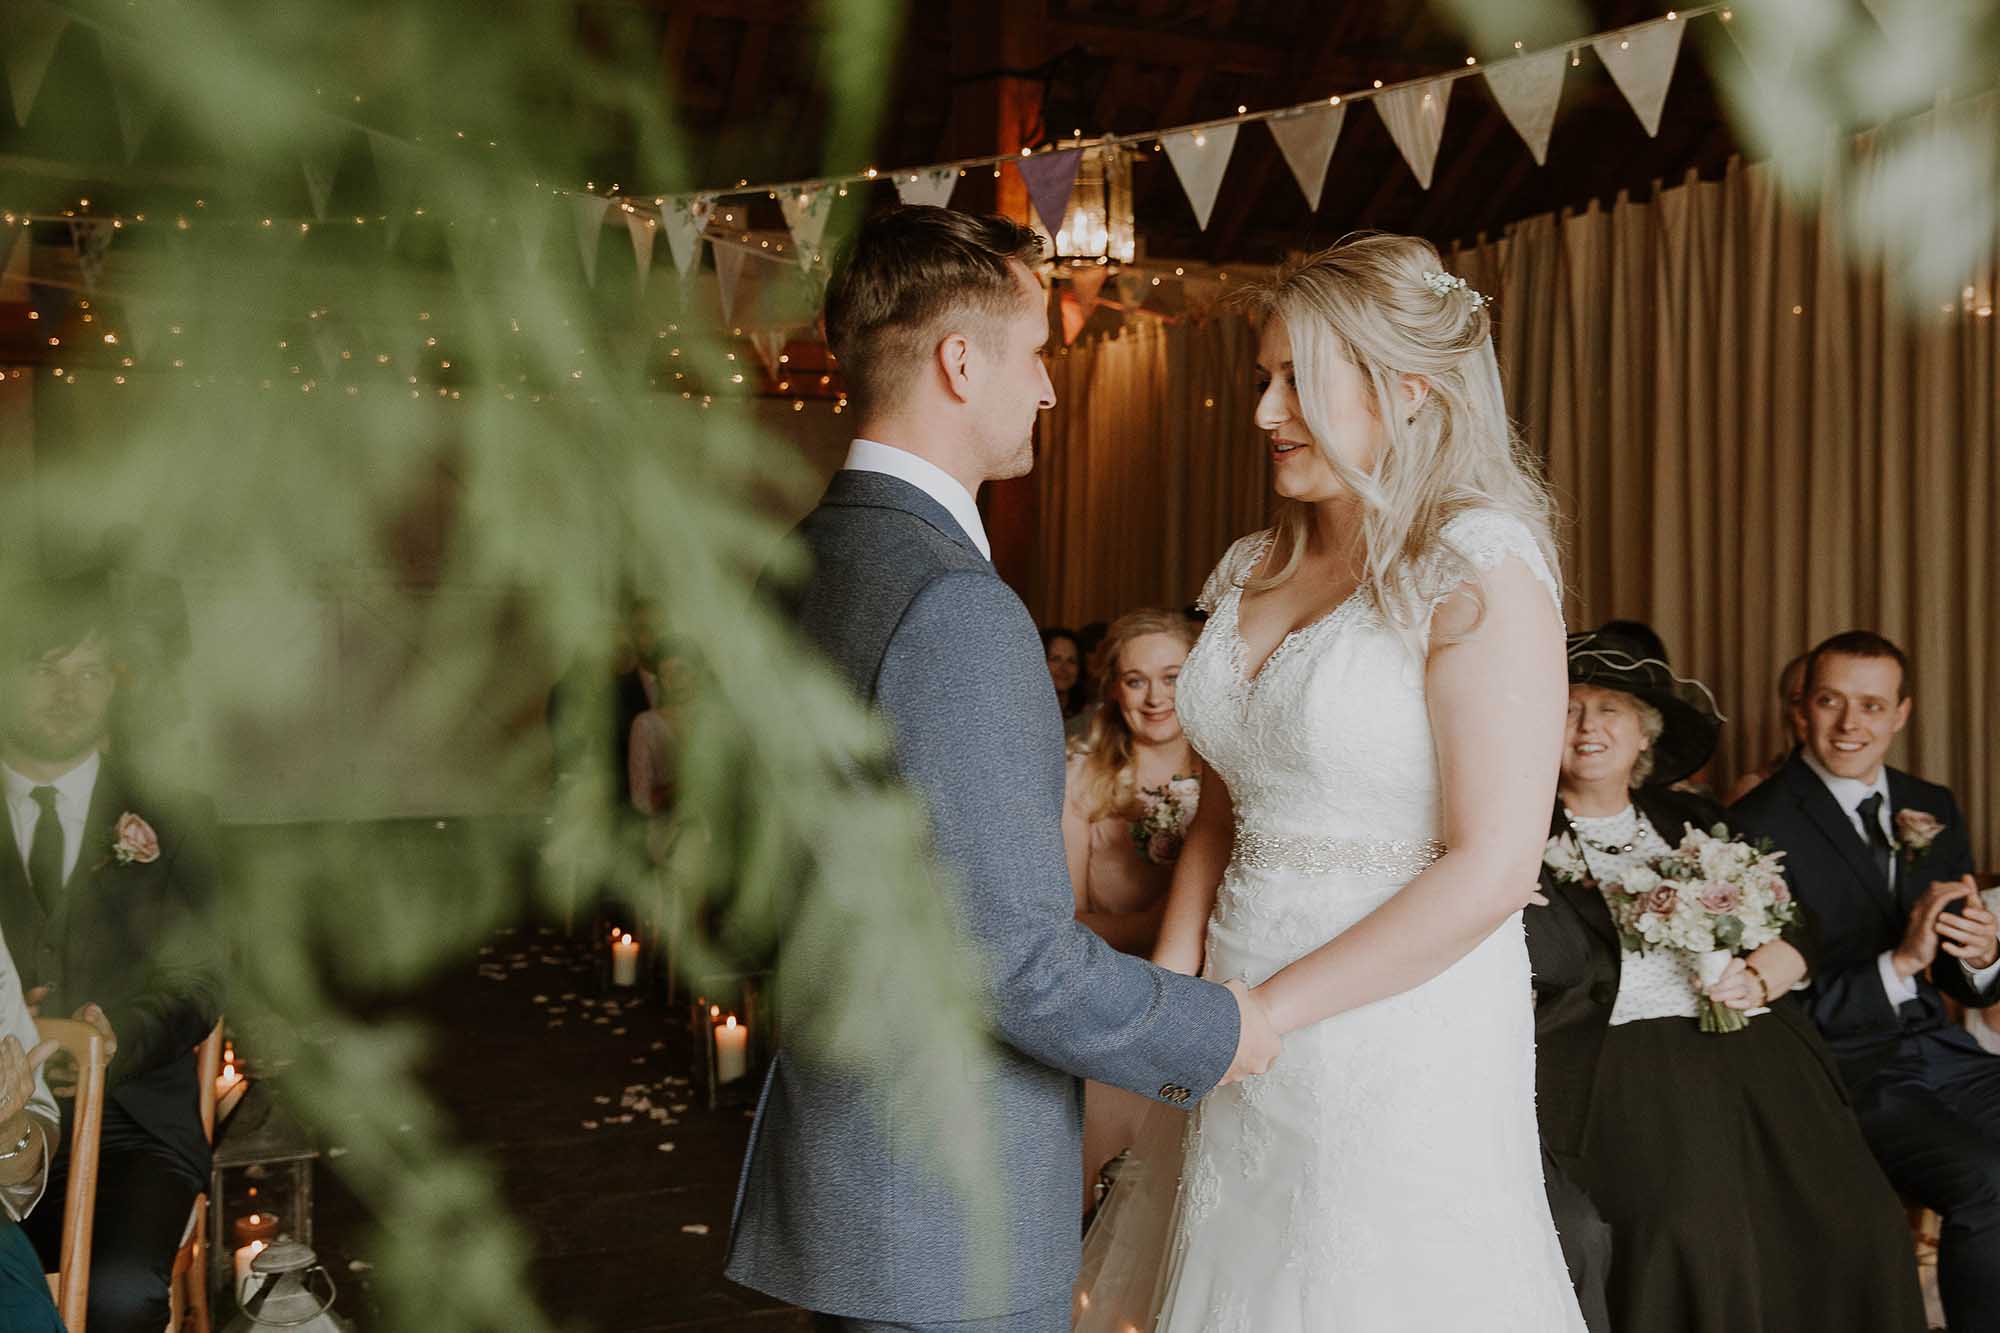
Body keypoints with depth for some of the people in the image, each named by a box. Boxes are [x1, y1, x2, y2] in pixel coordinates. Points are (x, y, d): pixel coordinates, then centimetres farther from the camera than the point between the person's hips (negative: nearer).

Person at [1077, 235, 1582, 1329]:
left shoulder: (1479, 572, -13)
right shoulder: (1253, 571, 7)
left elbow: (1491, 865, -18)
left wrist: (1270, 1006, -16)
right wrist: (1171, 990, -1)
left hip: (1398, 1044, -6)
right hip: (1245, 1040, 6)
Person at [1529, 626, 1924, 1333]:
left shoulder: (1691, 818, 22)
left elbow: (1793, 926, 17)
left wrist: (1761, 976, -2)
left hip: (1749, 1040, 5)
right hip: (1622, 1054, -4)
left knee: (1851, 1222, -17)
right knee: (1692, 1227, -28)